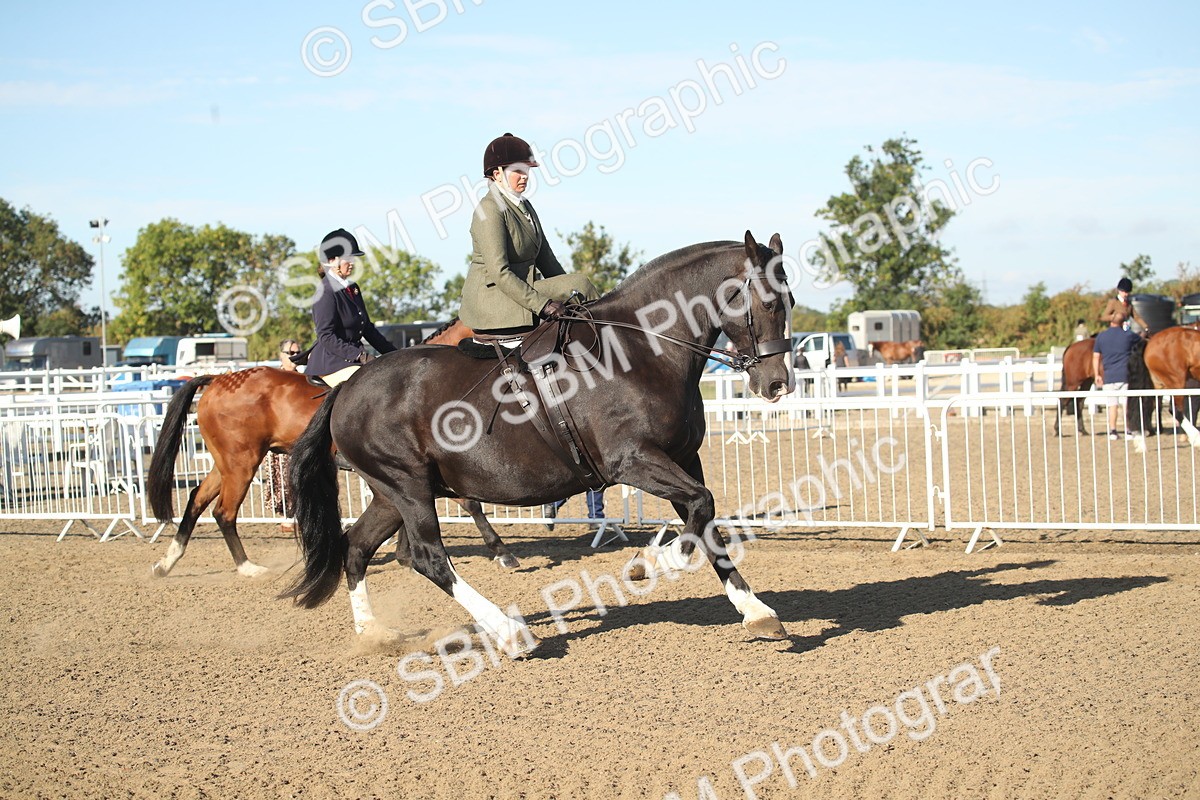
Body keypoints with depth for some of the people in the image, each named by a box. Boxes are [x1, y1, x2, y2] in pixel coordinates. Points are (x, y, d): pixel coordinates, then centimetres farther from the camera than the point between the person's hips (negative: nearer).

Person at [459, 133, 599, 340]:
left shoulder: (524, 206, 15)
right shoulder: (490, 210, -14)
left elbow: (546, 259, 17)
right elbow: (499, 272, -22)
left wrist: (566, 289, 3)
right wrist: (541, 304, -26)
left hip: (521, 288, 9)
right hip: (493, 300, -9)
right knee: (580, 283, -17)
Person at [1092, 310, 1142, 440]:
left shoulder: (1101, 336, 1)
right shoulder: (1128, 335, -1)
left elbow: (1096, 357, 3)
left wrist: (1097, 375, 10)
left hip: (1108, 376, 1)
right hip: (1125, 375, -1)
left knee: (1112, 404, 7)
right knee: (1127, 403, 1)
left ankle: (1112, 431, 5)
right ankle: (1128, 431, -1)